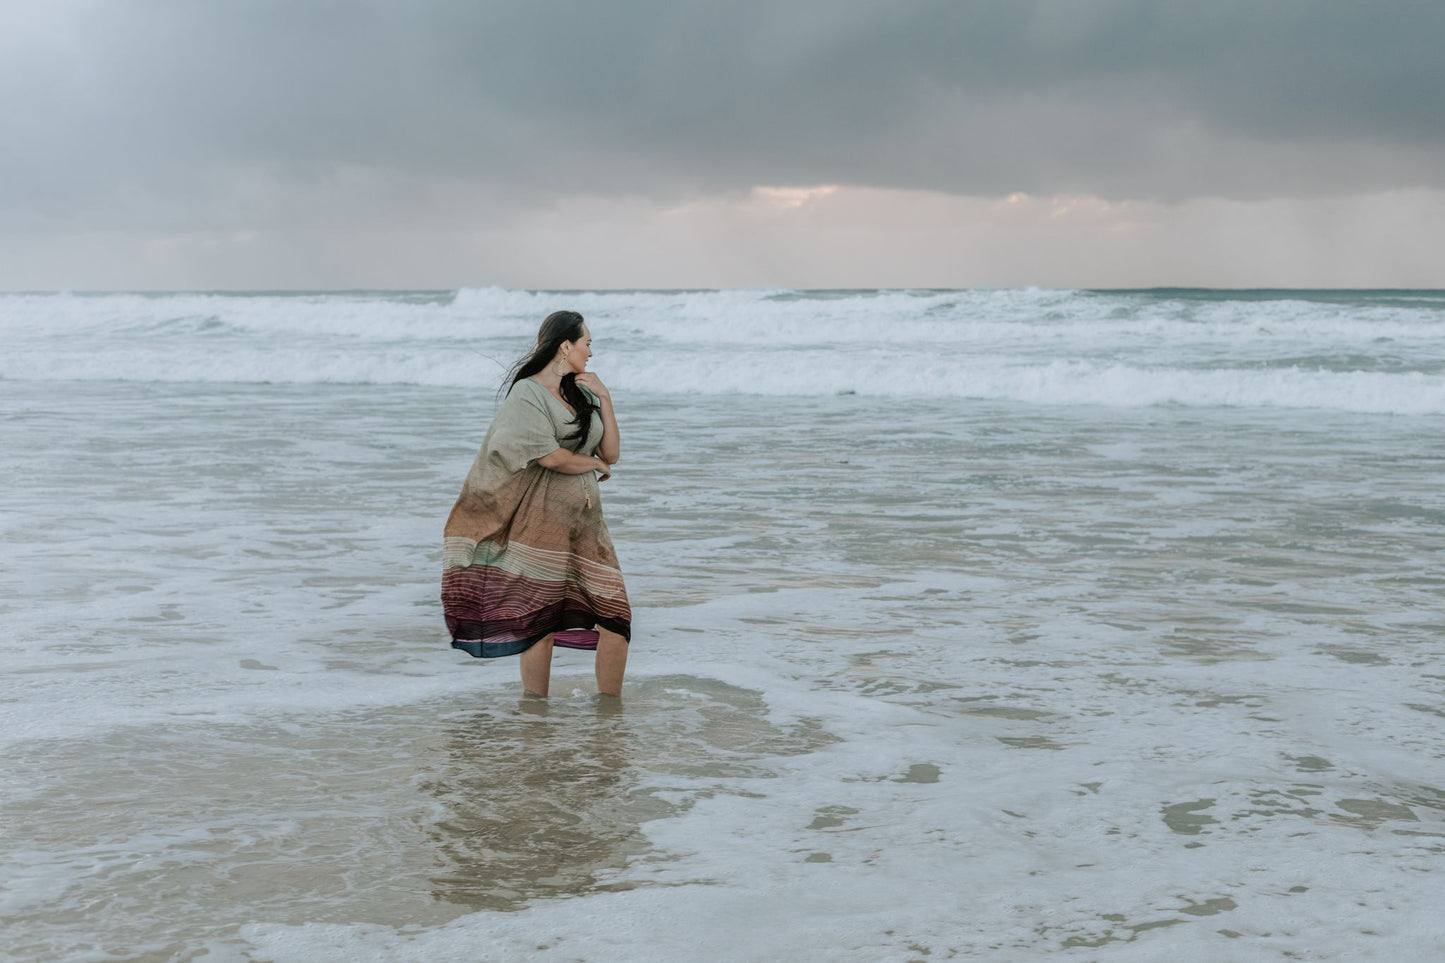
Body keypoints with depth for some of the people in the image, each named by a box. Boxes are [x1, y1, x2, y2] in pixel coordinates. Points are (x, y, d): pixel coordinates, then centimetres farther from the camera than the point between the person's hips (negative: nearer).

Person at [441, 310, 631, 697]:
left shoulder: (582, 394, 15)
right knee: (540, 622, -2)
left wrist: (605, 399, 4)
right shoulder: (526, 393, -6)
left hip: (585, 520, 6)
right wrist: (595, 464, 2)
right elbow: (551, 457, -14)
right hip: (543, 520, -6)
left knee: (616, 618, 0)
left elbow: (611, 454, 13)